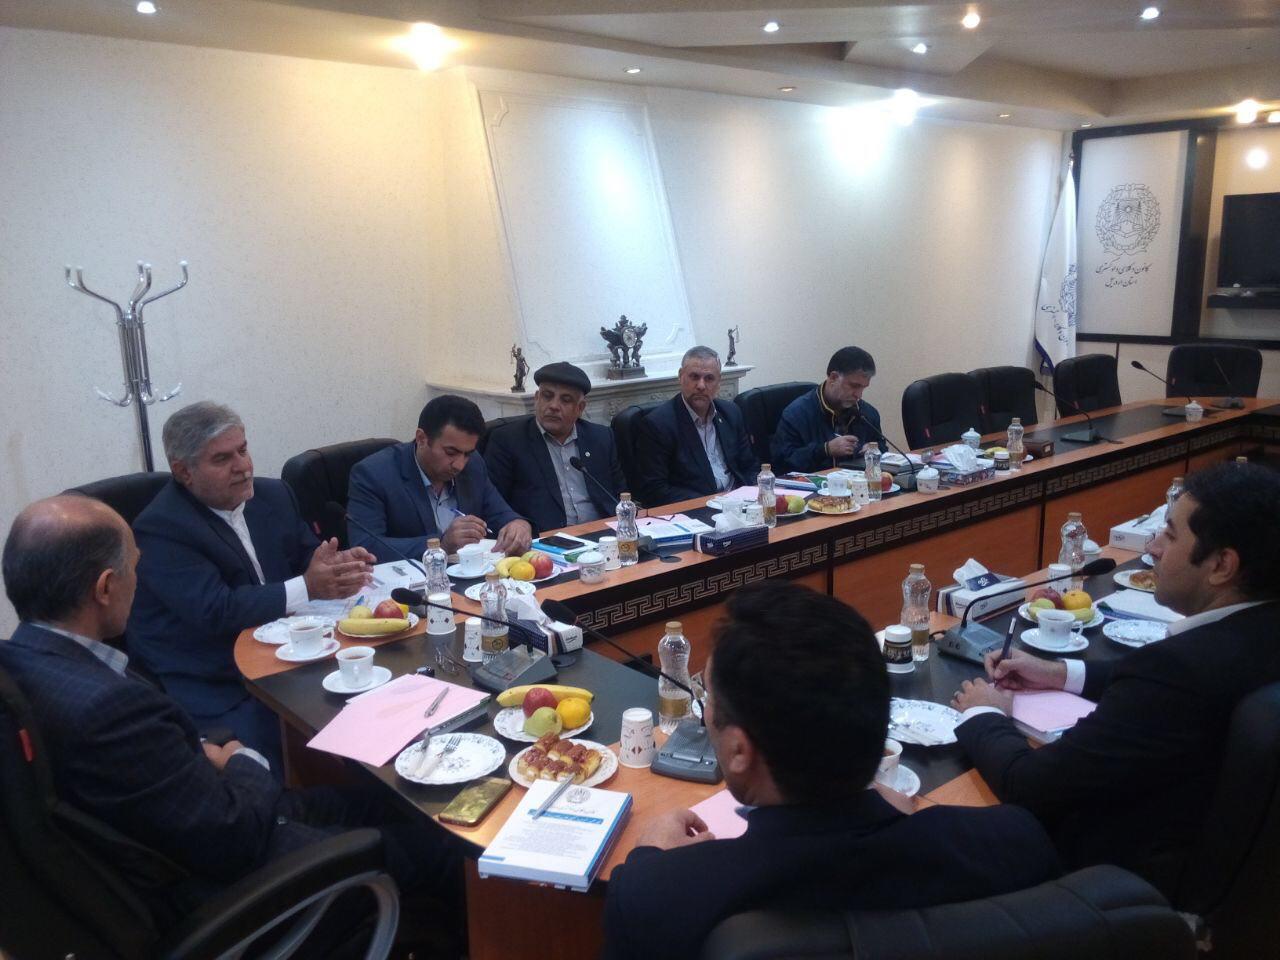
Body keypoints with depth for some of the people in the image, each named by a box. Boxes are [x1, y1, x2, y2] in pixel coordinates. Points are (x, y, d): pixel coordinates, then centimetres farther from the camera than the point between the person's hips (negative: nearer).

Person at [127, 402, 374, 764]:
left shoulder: (274, 494, 7)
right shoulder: (160, 528, -13)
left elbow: (308, 559, 13)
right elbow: (215, 612, -22)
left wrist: (336, 566, -12)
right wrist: (308, 588, -26)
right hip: (214, 690, -6)